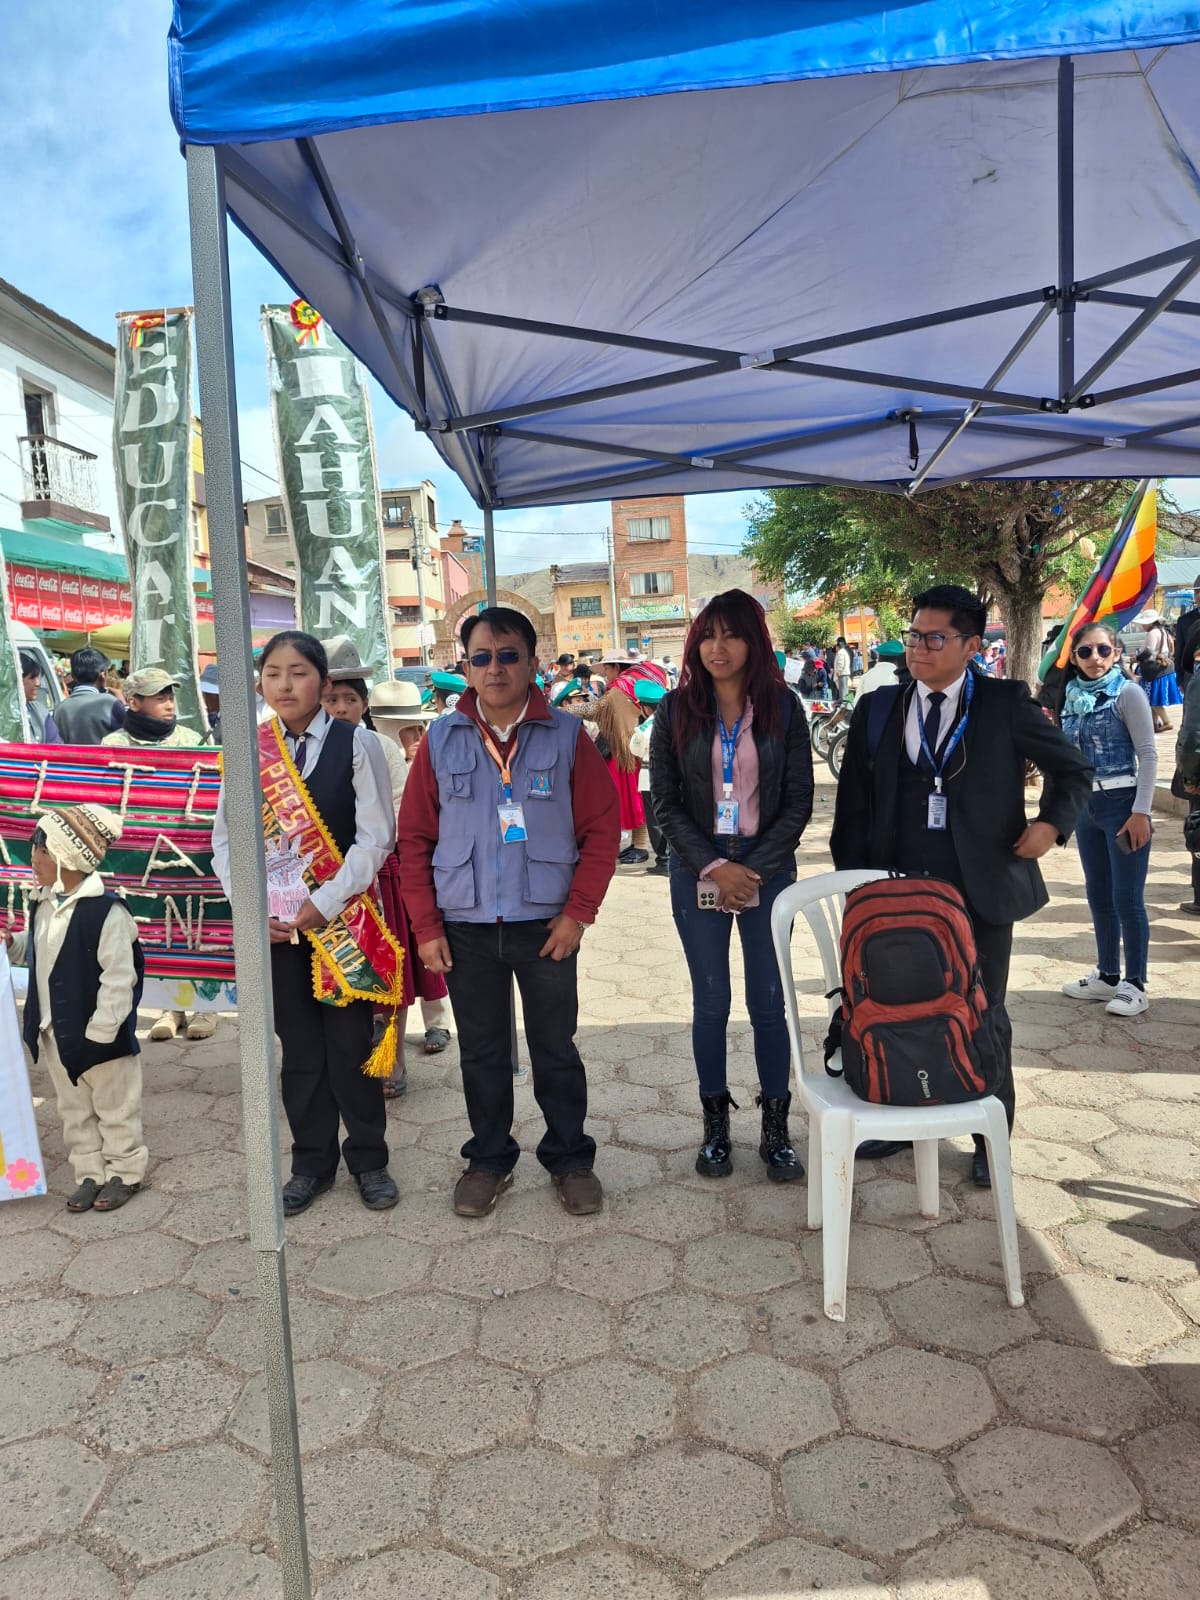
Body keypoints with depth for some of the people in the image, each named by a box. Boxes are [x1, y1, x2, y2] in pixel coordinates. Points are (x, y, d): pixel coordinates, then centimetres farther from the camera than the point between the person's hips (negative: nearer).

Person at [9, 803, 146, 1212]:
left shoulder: (105, 912, -22)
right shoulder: (42, 905, 3)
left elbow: (118, 979, -22)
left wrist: (99, 1033, -21)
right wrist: (10, 944, 2)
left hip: (97, 1037, -8)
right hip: (53, 1034, 8)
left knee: (115, 1110, 10)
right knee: (74, 1112, 18)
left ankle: (125, 1173, 25)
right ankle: (89, 1174, 32)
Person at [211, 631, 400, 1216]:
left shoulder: (356, 745, -4)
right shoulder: (248, 751, 4)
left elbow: (376, 837, -9)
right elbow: (227, 839, 6)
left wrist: (324, 903, -15)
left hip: (343, 916, -2)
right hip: (274, 921, 3)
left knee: (351, 1043, 5)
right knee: (299, 1046, 12)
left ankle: (369, 1159, 23)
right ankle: (312, 1161, 28)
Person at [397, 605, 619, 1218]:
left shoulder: (567, 737, -3)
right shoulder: (441, 741, 1)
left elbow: (601, 828, -3)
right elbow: (414, 838, 3)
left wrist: (578, 912, -9)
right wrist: (426, 927, -1)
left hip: (545, 926, -1)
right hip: (466, 929, 2)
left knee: (556, 1049, 10)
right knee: (481, 1052, 14)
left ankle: (569, 1159, 28)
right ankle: (489, 1159, 31)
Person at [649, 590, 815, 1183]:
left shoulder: (783, 707, 0)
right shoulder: (676, 709, 0)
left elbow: (798, 802, 0)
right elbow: (665, 802, -1)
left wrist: (752, 869, -10)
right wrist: (713, 867, -11)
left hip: (768, 871, 0)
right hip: (696, 874, 0)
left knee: (769, 1001, 4)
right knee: (711, 1002, 6)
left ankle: (776, 1129, 17)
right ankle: (715, 1127, 21)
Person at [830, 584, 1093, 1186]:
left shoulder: (1006, 703, -2)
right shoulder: (877, 710, 4)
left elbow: (1073, 770, 8)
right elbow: (852, 804, 7)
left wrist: (1053, 822, -9)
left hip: (982, 889, -2)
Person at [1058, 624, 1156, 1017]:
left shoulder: (1127, 692, -8)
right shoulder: (1073, 697, 8)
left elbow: (1148, 754, -10)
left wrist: (1141, 811, -16)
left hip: (1123, 804, -6)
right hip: (1086, 806, 6)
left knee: (1127, 898, -1)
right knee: (1098, 896, 13)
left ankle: (1135, 985, 10)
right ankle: (1107, 976, 26)